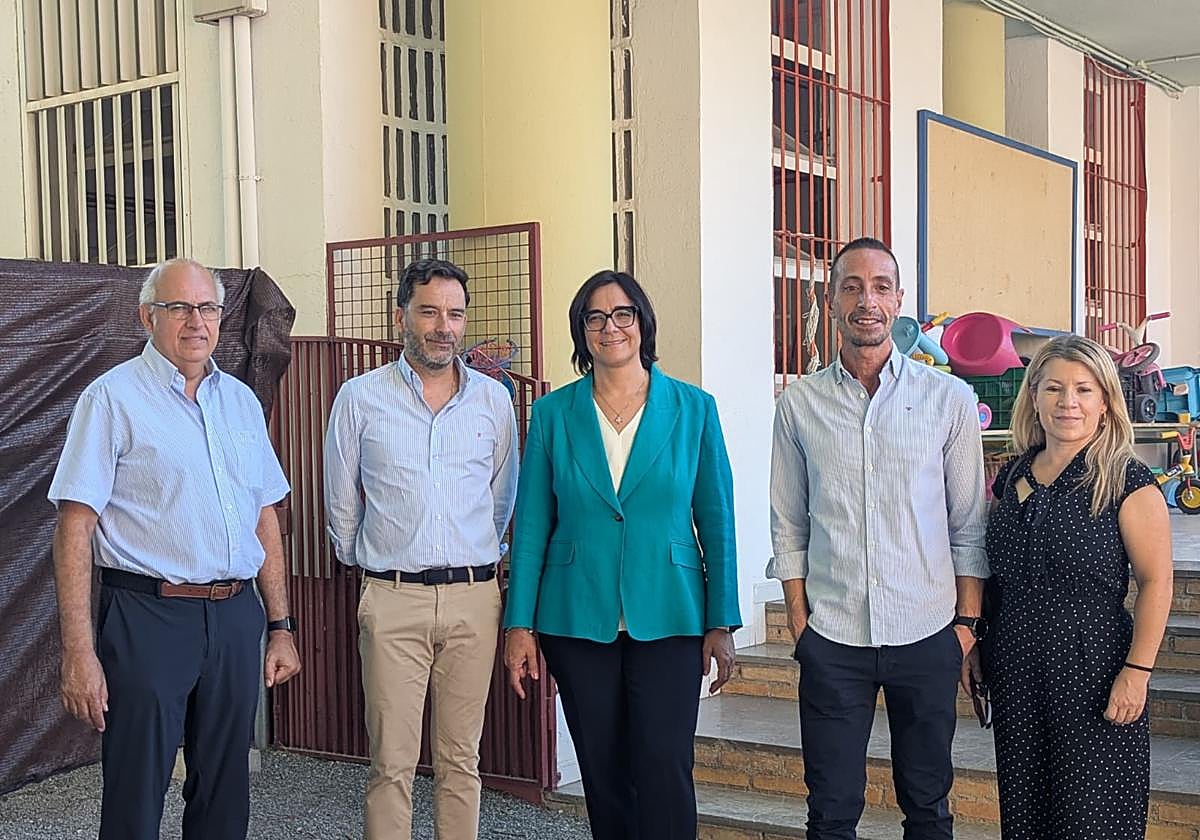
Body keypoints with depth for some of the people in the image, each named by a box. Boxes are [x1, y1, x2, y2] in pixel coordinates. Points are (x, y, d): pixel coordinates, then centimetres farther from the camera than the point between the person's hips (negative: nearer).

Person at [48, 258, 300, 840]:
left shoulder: (241, 400, 13)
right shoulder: (113, 398, -4)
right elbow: (74, 529, -9)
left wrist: (280, 627, 13)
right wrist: (78, 653, -15)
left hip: (235, 619, 5)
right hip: (148, 617, -5)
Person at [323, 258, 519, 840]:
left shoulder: (494, 399, 8)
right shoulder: (360, 398, 2)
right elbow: (341, 503, 12)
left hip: (473, 596, 2)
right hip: (392, 598, -2)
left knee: (461, 758, 8)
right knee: (392, 762, -1)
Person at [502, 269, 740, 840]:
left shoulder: (694, 409, 1)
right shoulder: (553, 413, 2)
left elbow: (717, 521, 2)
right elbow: (531, 525, 3)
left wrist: (721, 623, -1)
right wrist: (519, 625, -1)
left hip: (667, 617, -1)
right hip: (578, 621, 1)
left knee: (663, 769, -7)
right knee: (602, 772, 9)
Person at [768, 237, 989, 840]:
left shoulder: (949, 398, 1)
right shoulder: (799, 404, 3)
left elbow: (969, 525, 4)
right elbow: (789, 528, 6)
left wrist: (967, 622, 0)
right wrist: (798, 620, 1)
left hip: (927, 634, 0)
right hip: (832, 637, 0)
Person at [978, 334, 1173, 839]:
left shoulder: (1126, 481, -8)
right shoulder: (1013, 476, 8)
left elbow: (1155, 582, -11)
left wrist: (1136, 671, -16)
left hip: (1092, 671, -5)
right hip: (1016, 672, 5)